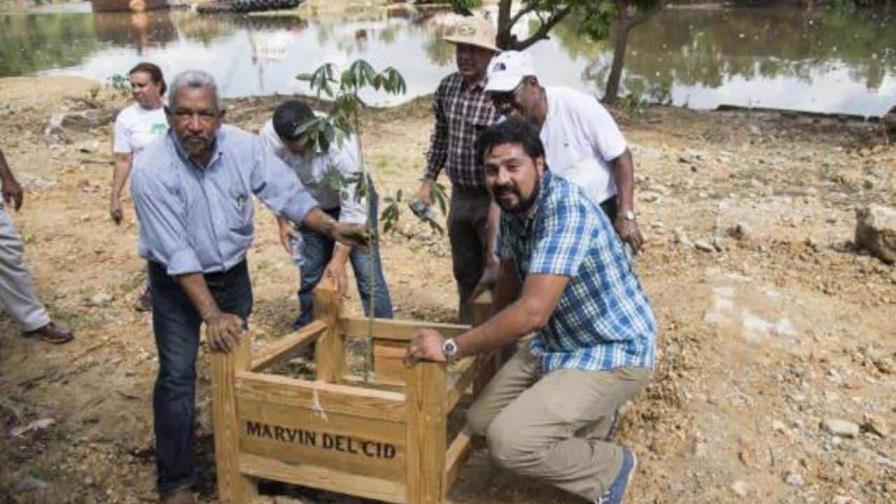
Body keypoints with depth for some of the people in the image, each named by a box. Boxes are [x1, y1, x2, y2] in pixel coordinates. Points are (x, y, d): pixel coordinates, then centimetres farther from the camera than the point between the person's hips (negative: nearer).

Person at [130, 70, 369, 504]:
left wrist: (331, 227, -28)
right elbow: (178, 254, -28)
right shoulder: (151, 169, -26)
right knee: (177, 375, -5)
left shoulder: (244, 147, -17)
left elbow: (287, 193, -11)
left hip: (233, 271, 4)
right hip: (176, 281, -4)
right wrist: (212, 315, -32)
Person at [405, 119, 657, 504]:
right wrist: (495, 338, 27)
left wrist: (451, 349, -29)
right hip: (555, 344, 9)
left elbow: (533, 312, -38)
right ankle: (582, 412, 21)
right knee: (480, 422, 6)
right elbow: (510, 274, 16)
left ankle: (611, 468, 4)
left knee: (509, 441, -22)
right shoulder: (513, 208, -2)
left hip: (613, 353, -9)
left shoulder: (567, 210, -30)